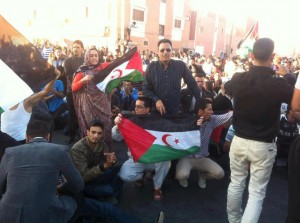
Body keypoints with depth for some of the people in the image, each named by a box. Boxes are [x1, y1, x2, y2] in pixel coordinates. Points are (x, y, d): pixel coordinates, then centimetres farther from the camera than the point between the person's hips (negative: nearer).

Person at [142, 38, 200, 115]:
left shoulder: (180, 65, -4)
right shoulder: (151, 67, -3)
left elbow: (192, 84, 5)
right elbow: (145, 87, 0)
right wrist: (156, 100, -14)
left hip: (175, 111, 0)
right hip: (156, 110, 0)